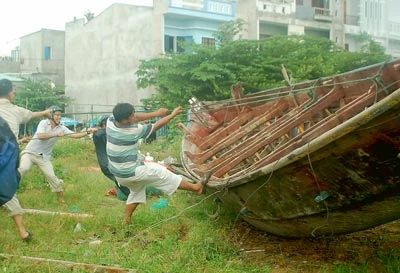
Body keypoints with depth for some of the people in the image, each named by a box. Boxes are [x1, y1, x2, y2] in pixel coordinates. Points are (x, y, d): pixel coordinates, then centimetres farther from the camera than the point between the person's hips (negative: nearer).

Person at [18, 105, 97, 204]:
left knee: (51, 176, -3)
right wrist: (56, 134, -32)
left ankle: (61, 199, 11)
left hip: (44, 156, 3)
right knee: (23, 168, -27)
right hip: (30, 152, -3)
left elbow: (74, 135, -8)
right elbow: (40, 136, -28)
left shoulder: (61, 128, -1)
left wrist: (88, 132, -21)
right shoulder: (44, 123, -12)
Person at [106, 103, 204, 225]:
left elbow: (135, 118, 3)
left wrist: (155, 113, 5)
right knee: (160, 172, 9)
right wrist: (173, 114, 2)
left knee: (136, 190, 30)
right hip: (131, 173, -7)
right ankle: (195, 187, 21)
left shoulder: (110, 122, -11)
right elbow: (157, 126, -12)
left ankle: (126, 220, 33)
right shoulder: (133, 131, -26)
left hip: (117, 173, 7)